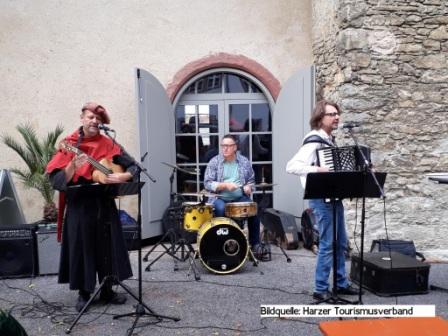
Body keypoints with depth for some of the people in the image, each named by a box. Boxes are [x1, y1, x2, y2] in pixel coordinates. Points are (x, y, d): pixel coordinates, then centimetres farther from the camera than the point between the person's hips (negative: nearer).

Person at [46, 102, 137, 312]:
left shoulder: (108, 144, 4)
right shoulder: (70, 144, -3)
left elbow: (132, 166, 4)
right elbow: (57, 180, -10)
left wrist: (122, 177, -15)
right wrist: (73, 166, -27)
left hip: (105, 204, 3)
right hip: (79, 205, -2)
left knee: (108, 247, 8)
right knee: (82, 247, 3)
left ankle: (107, 291, 23)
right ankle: (84, 293, 19)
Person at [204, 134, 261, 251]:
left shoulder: (244, 162, 7)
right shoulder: (214, 162, 0)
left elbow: (251, 180, 15)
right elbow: (207, 183, -6)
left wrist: (248, 187, -9)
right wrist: (225, 185, -18)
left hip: (240, 198, 2)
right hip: (220, 198, -2)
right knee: (220, 209, -34)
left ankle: (255, 244, -8)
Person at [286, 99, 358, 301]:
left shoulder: (330, 140, 11)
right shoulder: (314, 141, -17)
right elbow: (291, 166, -28)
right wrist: (317, 170, -33)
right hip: (321, 200, -9)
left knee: (341, 243, 15)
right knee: (327, 245, -3)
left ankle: (342, 284, 28)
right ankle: (320, 289, 9)